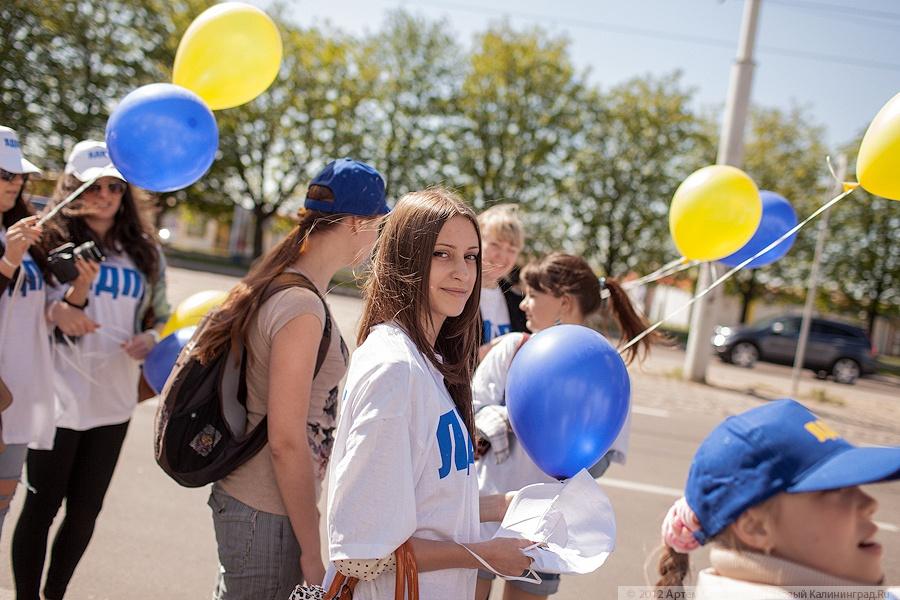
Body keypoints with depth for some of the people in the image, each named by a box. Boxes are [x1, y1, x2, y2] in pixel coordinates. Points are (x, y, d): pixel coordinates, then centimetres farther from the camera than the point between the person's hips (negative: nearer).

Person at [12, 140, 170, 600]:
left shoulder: (144, 252, 6)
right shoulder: (53, 242, -5)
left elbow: (159, 317, 13)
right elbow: (49, 319, -10)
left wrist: (149, 338, -9)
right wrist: (79, 289, -29)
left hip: (114, 401, 4)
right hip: (60, 398, -4)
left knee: (86, 510, 14)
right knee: (42, 507, 4)